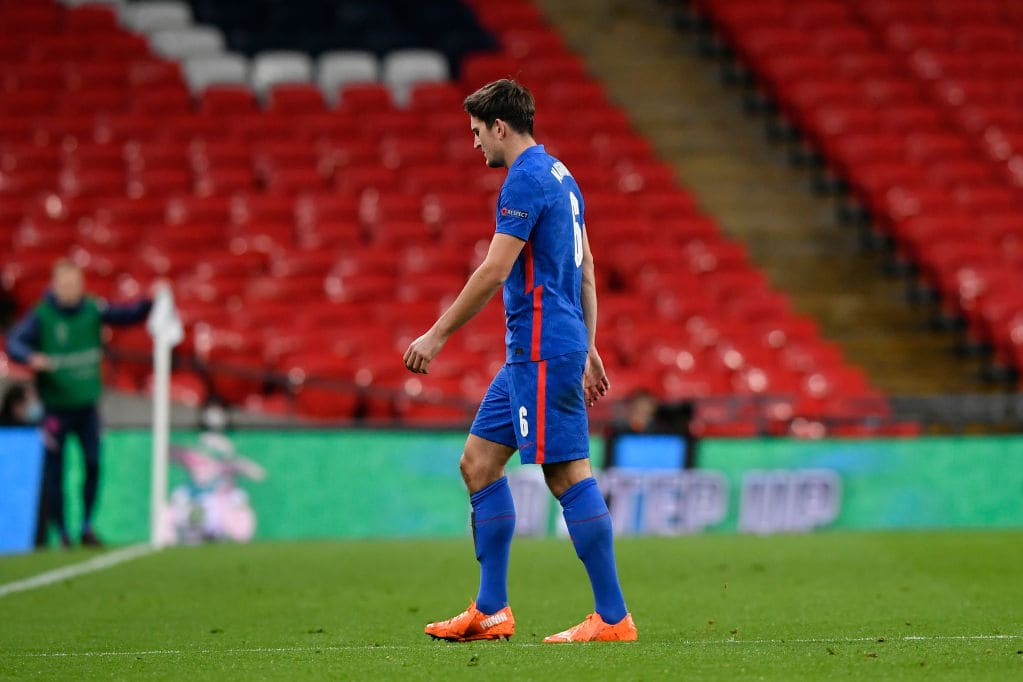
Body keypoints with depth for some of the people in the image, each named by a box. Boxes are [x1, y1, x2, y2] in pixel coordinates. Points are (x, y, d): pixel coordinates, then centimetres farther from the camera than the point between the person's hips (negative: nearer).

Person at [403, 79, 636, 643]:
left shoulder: (526, 180, -14)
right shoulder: (558, 176, 18)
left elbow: (494, 272, -18)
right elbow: (586, 269, 22)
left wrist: (437, 335, -12)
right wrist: (588, 348, 25)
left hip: (542, 351, -10)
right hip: (529, 353, 10)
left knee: (567, 474, -9)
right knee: (478, 462, 11)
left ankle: (612, 617, -7)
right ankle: (491, 611, 11)